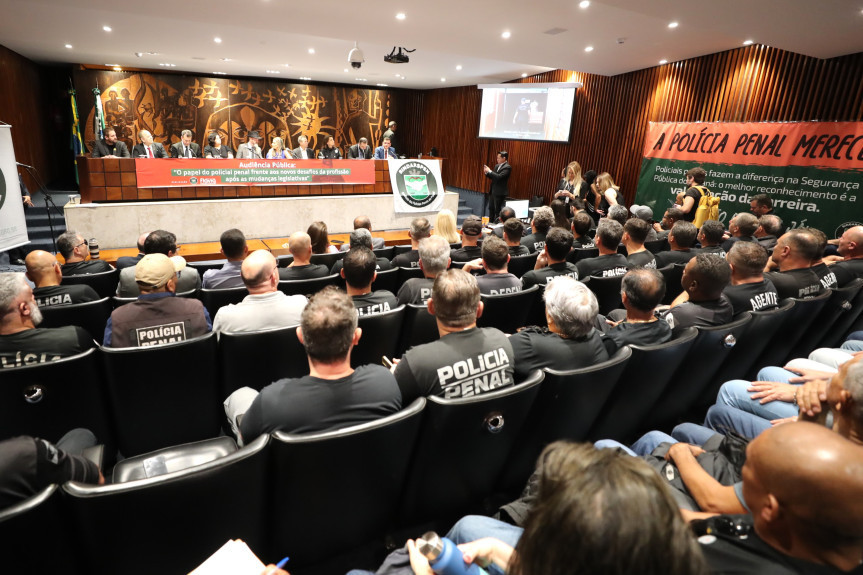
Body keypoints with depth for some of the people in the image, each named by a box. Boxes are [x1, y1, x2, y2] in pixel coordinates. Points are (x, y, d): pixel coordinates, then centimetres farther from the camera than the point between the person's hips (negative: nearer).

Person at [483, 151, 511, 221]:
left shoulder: (507, 167, -14)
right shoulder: (497, 166, 13)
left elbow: (499, 177, -26)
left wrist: (489, 171, -18)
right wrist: (487, 173, -1)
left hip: (500, 192, -9)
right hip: (493, 191, 9)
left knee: (497, 210, -3)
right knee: (491, 208, 15)